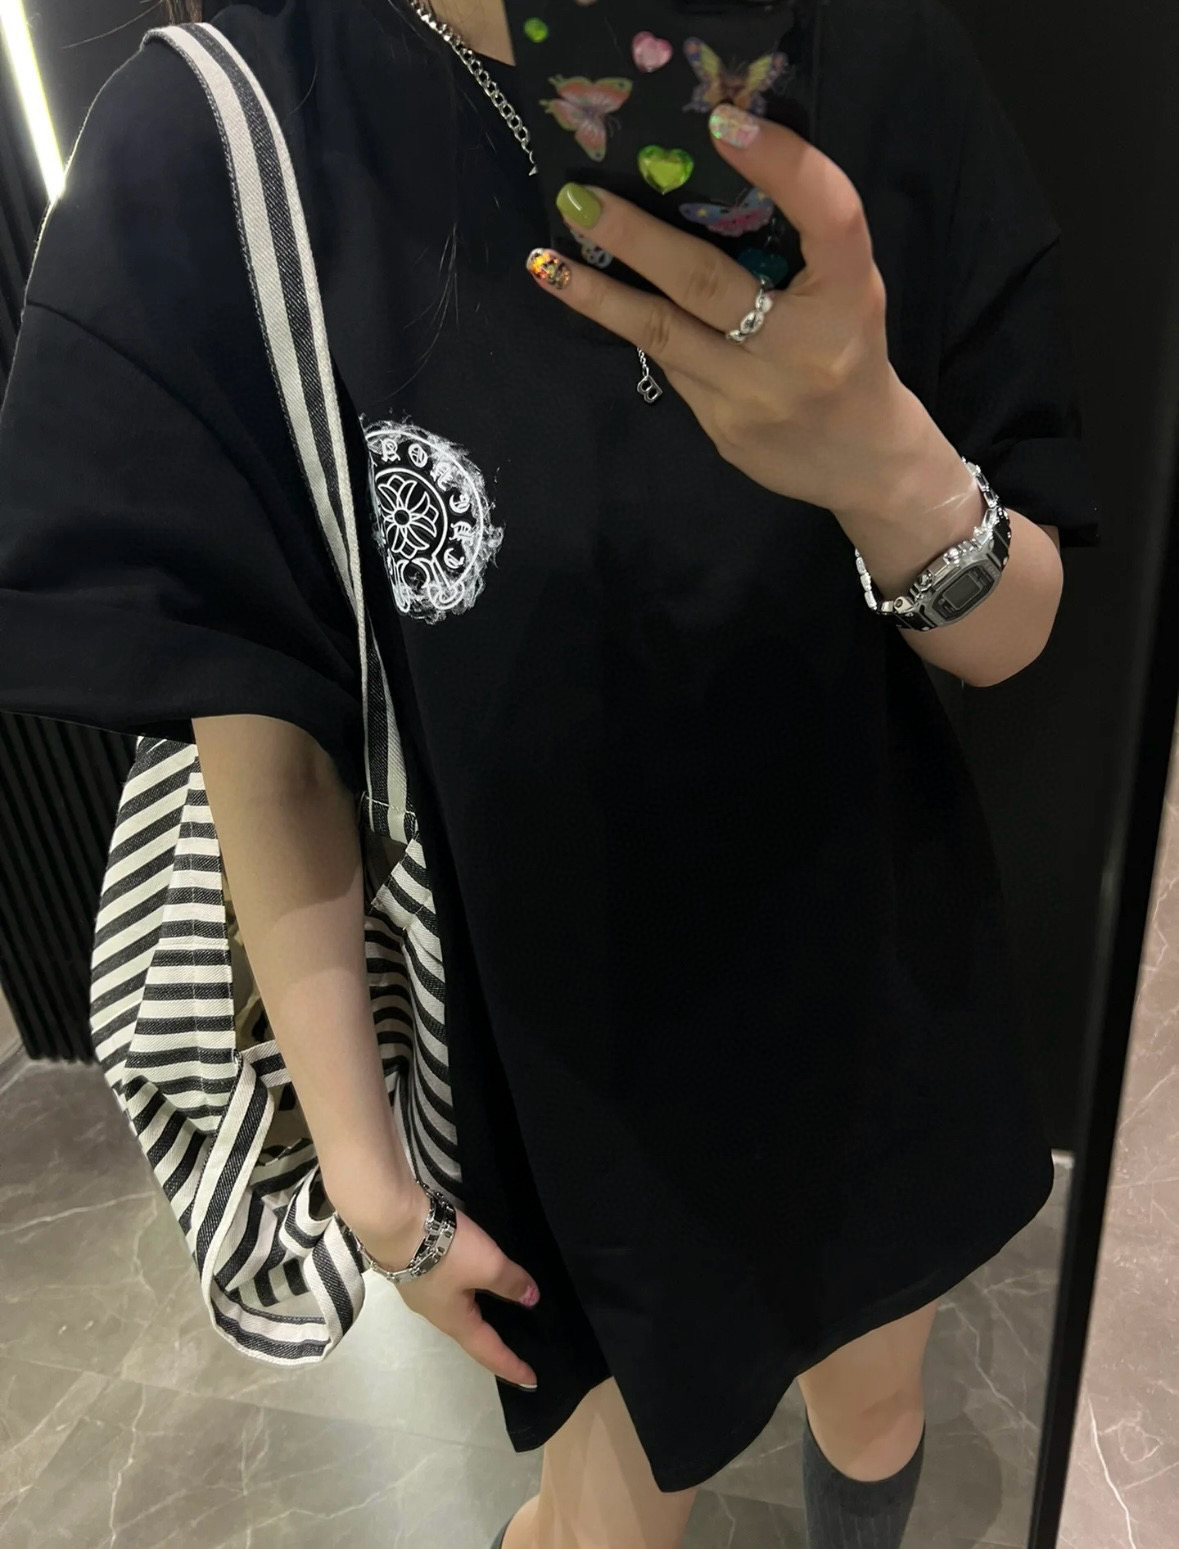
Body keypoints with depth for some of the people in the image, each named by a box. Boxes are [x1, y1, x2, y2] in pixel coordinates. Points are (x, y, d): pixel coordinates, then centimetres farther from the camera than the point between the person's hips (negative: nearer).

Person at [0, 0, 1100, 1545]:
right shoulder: (207, 149, -16)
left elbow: (1009, 637, -7)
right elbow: (264, 738, -11)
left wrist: (887, 460, -29)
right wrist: (365, 1168, -6)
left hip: (877, 984, 4)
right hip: (559, 1056, -2)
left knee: (875, 1397, 30)